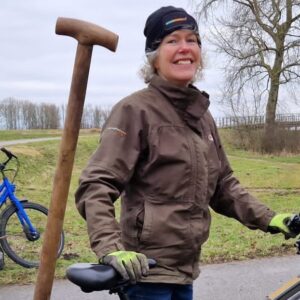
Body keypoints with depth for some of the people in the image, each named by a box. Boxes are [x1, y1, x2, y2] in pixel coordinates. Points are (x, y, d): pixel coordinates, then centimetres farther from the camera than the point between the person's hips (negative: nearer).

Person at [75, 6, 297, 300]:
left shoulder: (201, 115, 10)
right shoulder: (136, 110, -12)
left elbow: (223, 186, 15)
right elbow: (96, 186, -19)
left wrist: (267, 218, 4)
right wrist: (111, 249, -32)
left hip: (184, 268, 7)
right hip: (146, 268, -7)